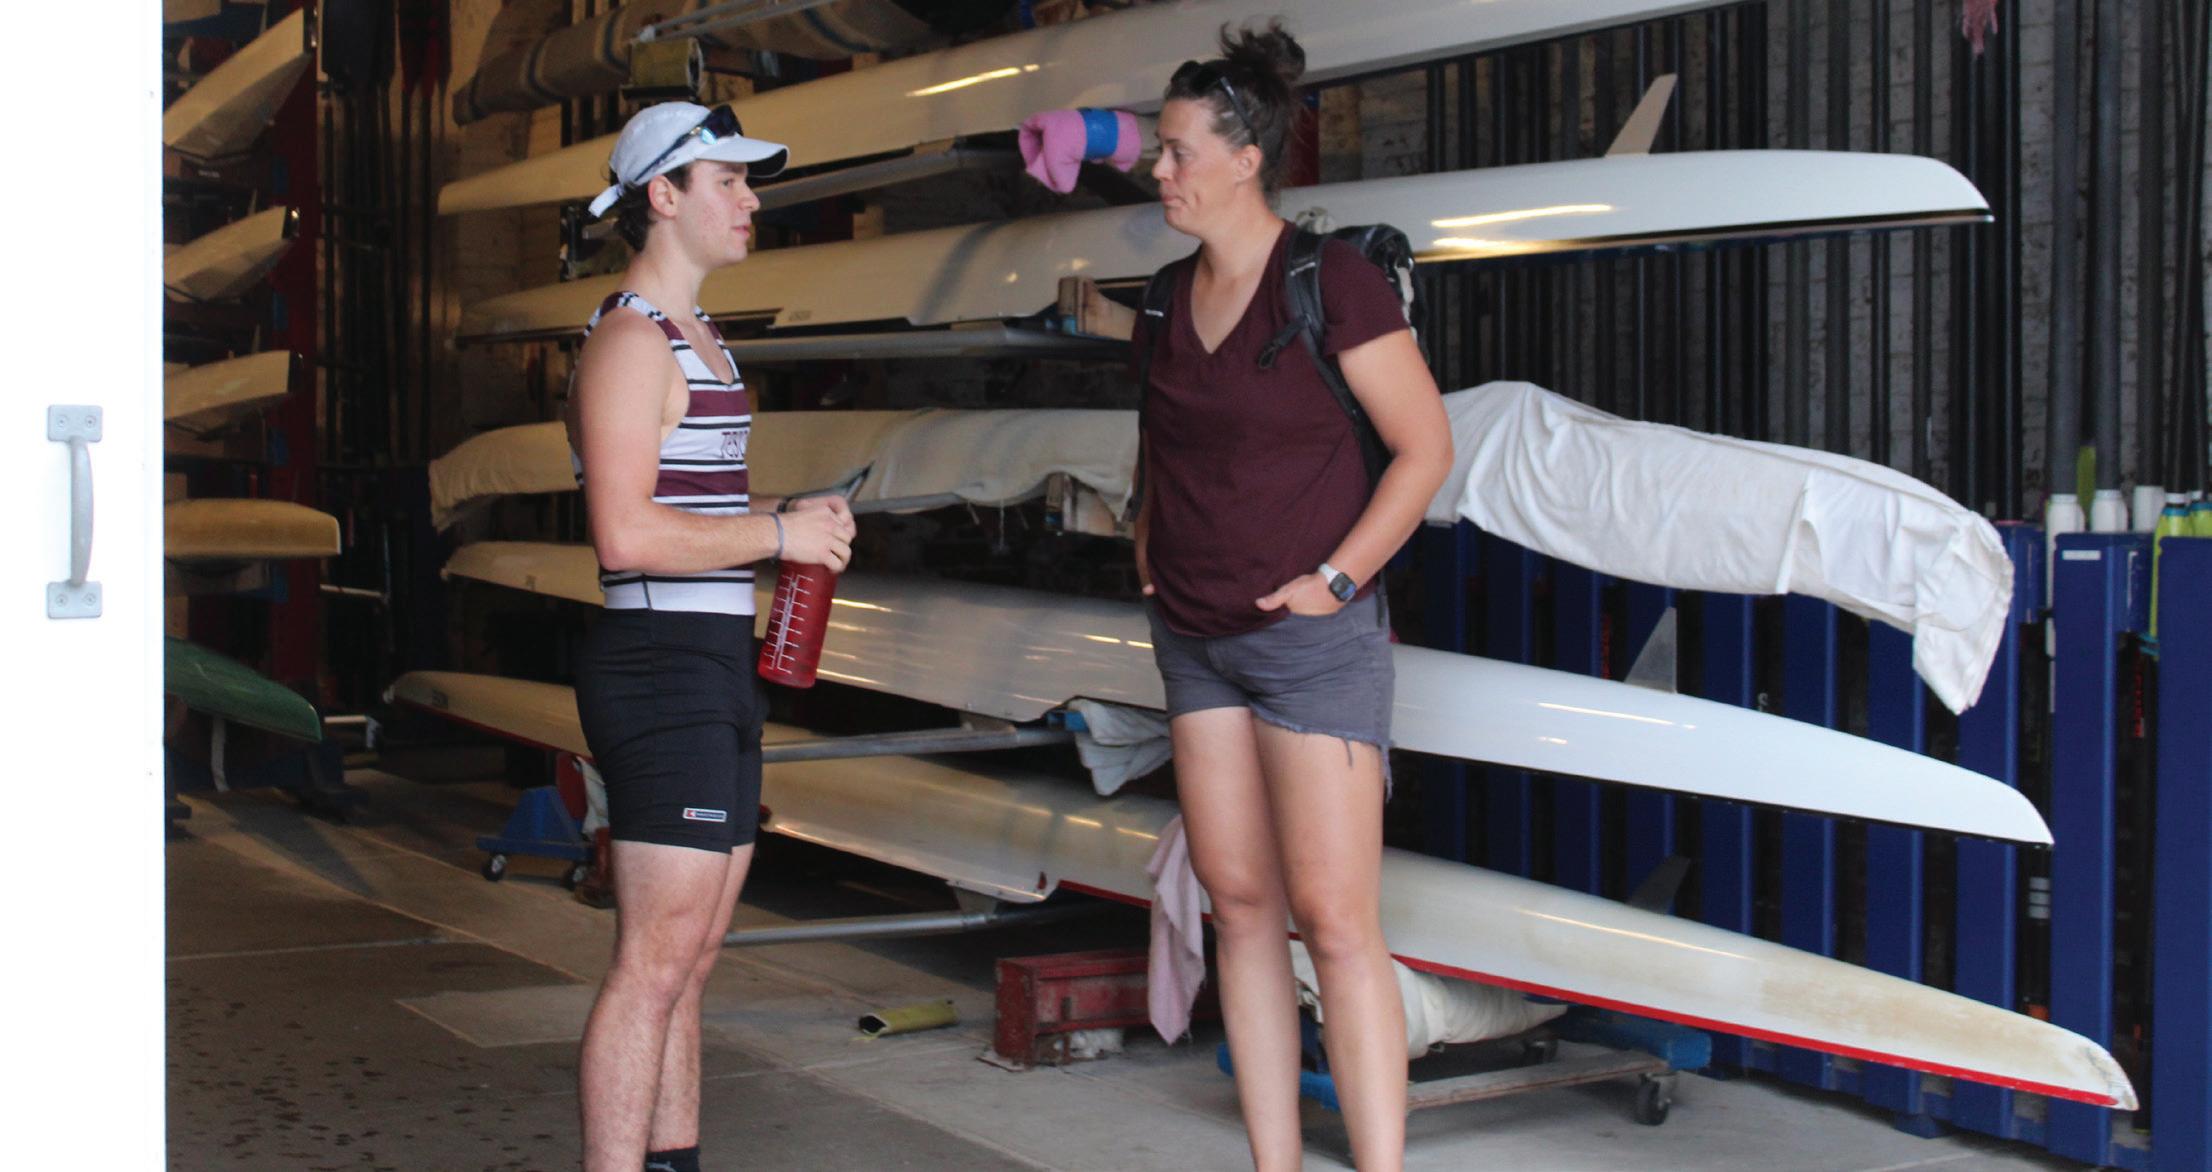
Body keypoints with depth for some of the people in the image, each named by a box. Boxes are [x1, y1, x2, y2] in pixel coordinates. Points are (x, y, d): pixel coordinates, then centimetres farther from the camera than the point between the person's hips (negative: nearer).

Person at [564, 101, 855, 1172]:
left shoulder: (696, 339, 20)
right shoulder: (630, 341, -12)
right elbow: (627, 532, -22)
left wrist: (792, 519, 11)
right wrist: (783, 533, -14)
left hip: (714, 665, 10)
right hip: (661, 666, -10)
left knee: (689, 957, 13)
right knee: (656, 959, -10)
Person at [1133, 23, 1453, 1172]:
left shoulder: (1331, 279, -11)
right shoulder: (1171, 293, 9)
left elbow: (1425, 445, -10)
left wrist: (1337, 576, -13)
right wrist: (1149, 548, 12)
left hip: (1311, 638, -7)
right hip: (1195, 636, 7)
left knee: (1333, 918, -9)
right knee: (1239, 904, 7)